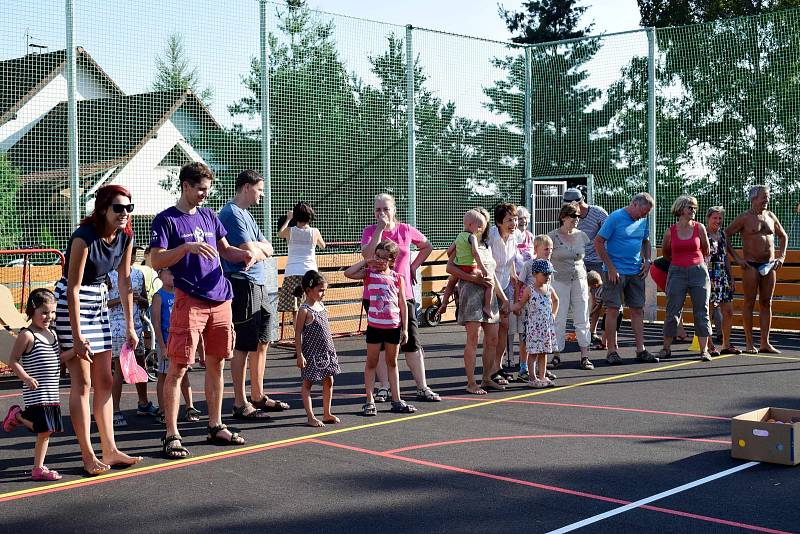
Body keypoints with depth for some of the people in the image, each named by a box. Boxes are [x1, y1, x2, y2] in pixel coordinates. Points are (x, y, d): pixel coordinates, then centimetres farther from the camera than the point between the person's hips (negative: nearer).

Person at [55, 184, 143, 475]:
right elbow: (73, 288, -23)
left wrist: (130, 327, 5)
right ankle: (88, 456, -2)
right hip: (70, 305, -8)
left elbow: (124, 282, 5)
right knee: (81, 382, -7)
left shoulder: (125, 237, -3)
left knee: (104, 381, 9)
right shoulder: (84, 237, -24)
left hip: (99, 303, 8)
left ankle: (110, 451, 15)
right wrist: (77, 336, -23)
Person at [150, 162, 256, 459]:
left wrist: (243, 253, 3)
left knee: (216, 364, 12)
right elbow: (156, 261, -10)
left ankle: (215, 427, 22)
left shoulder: (209, 216, 16)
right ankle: (171, 435, 0)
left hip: (220, 300, 6)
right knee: (178, 368, -5)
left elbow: (224, 249, 24)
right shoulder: (166, 220, -3)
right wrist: (187, 247, -24)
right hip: (189, 301, -6)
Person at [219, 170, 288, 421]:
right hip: (242, 284, -10)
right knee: (243, 346, -5)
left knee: (261, 342, 16)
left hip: (258, 285, 10)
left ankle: (258, 396, 27)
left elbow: (268, 249, 14)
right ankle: (241, 405, 1)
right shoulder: (232, 214, -12)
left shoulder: (245, 214, 19)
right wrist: (261, 249, 2)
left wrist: (255, 247, -6)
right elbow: (250, 253, -18)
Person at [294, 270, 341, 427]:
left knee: (328, 382, 11)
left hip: (326, 351, 8)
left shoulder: (321, 305, 8)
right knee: (308, 383, 3)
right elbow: (298, 333, -14)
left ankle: (327, 414, 21)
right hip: (311, 353, -8)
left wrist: (331, 348, 18)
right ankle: (310, 417, 7)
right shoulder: (304, 310, -15)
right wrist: (299, 355, -16)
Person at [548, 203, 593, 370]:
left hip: (579, 280, 3)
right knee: (559, 320, -2)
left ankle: (585, 356, 2)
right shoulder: (553, 237, -4)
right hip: (559, 281, -3)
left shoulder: (581, 236, 8)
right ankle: (556, 354, 9)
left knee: (582, 319, 0)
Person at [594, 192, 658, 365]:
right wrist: (610, 267, -13)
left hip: (636, 272, 6)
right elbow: (598, 242, -10)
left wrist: (647, 261, 8)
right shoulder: (615, 218, -9)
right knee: (613, 310, -2)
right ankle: (612, 350, 3)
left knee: (638, 310, 6)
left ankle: (641, 350, 11)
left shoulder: (643, 221, 10)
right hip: (616, 272, -6)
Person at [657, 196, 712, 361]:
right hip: (677, 273, 0)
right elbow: (665, 253, 18)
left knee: (702, 312, 1)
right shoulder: (670, 231, 0)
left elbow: (705, 251, 16)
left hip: (698, 271, 0)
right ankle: (666, 348, 10)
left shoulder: (699, 228, 1)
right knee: (672, 312, 1)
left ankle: (704, 350, 4)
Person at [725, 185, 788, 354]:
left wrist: (781, 256, 12)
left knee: (766, 303, 6)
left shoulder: (770, 216, 12)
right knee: (750, 303, -2)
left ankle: (765, 343, 10)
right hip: (751, 265, -5)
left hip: (769, 266, 5)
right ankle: (749, 343, 3)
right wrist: (737, 258, -8)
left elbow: (783, 236, 25)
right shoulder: (744, 218, -3)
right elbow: (725, 236, -4)